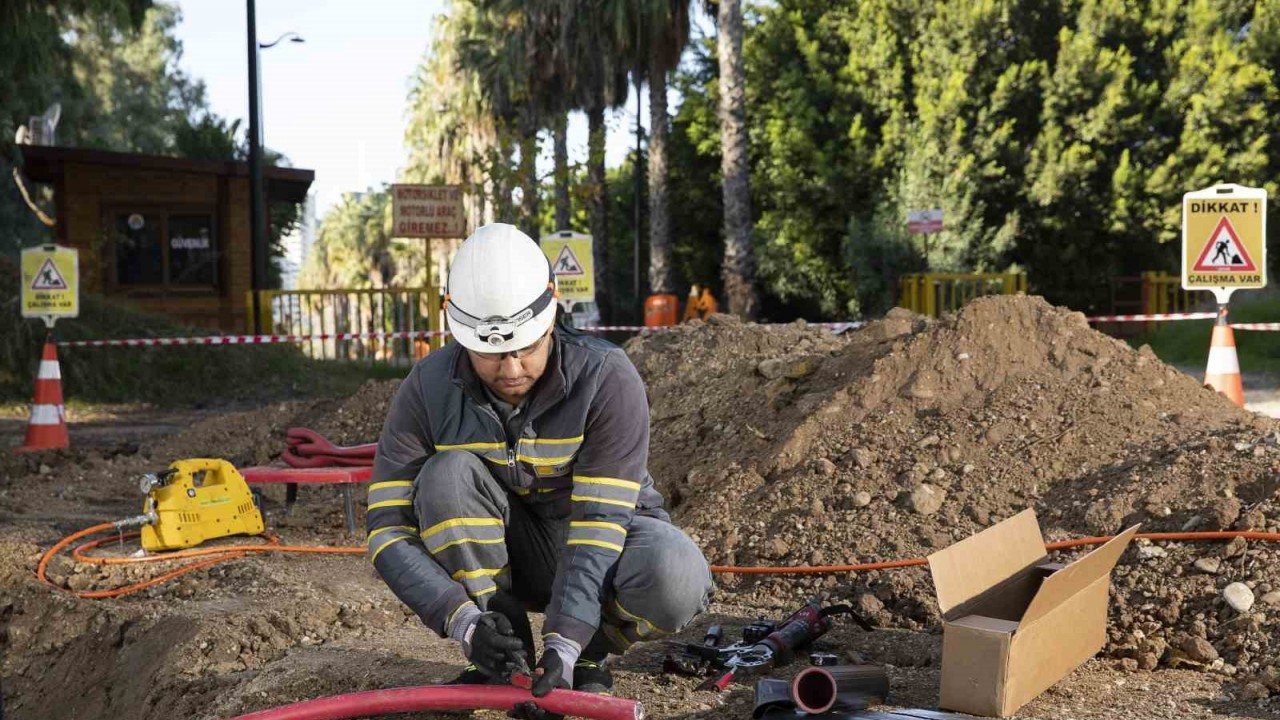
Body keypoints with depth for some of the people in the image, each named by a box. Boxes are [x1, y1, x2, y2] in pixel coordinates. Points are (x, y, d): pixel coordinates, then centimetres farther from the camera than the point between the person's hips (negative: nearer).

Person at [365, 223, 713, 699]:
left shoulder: (607, 379, -25)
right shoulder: (428, 390, -19)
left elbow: (600, 523, -29)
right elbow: (388, 529, -22)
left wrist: (565, 644, -40)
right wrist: (464, 622, -36)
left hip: (605, 537, -2)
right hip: (506, 551, 2)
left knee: (675, 580, -36)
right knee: (447, 476, -29)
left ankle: (588, 654, -3)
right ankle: (503, 653, -13)